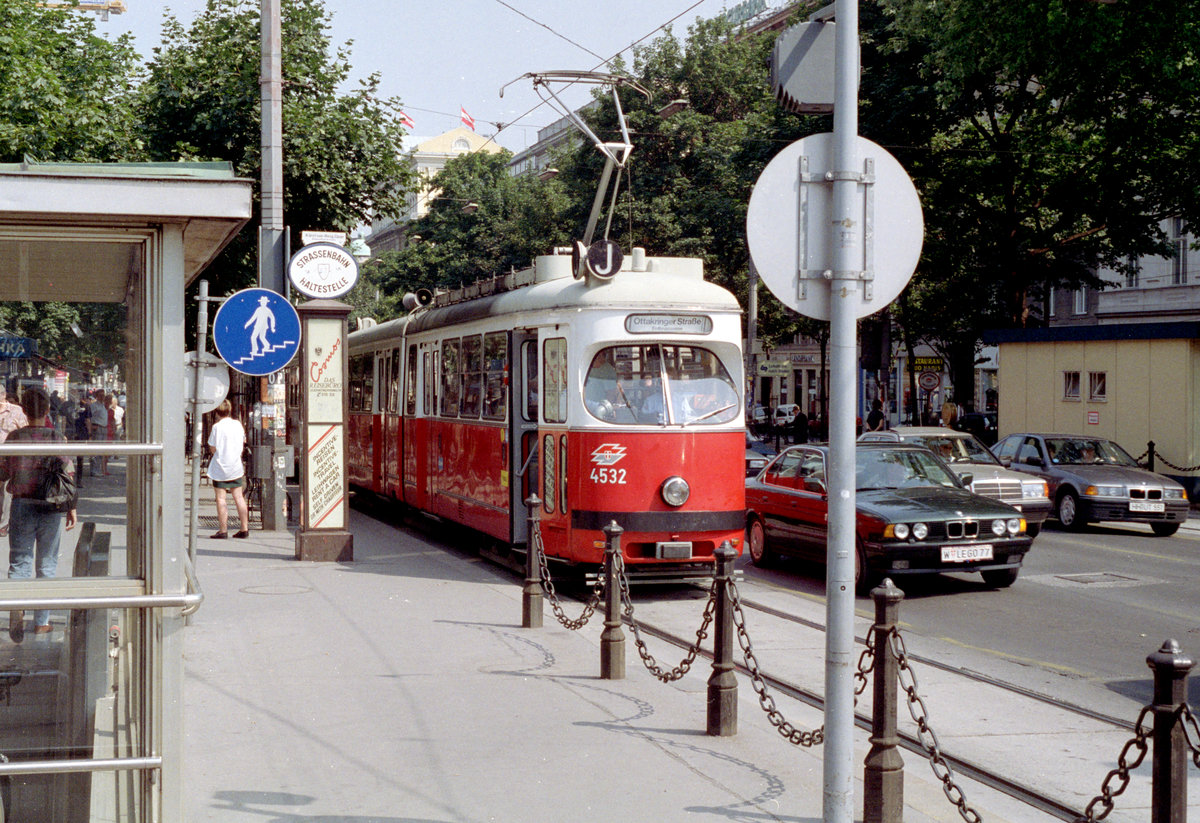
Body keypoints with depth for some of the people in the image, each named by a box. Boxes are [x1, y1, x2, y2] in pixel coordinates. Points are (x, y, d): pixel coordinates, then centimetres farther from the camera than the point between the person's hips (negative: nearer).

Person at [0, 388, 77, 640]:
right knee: (47, 564, 10)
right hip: (51, 507, 0)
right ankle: (41, 621, 16)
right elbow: (68, 476, -6)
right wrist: (72, 508, 2)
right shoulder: (58, 438, -6)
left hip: (21, 505, 0)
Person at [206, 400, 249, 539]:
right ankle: (244, 529, 12)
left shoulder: (217, 427, -12)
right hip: (236, 467, 5)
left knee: (221, 499, 0)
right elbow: (243, 443, 12)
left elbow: (213, 449, -10)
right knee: (239, 497, 10)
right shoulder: (238, 424, 2)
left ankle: (222, 530, -2)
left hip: (220, 467, -5)